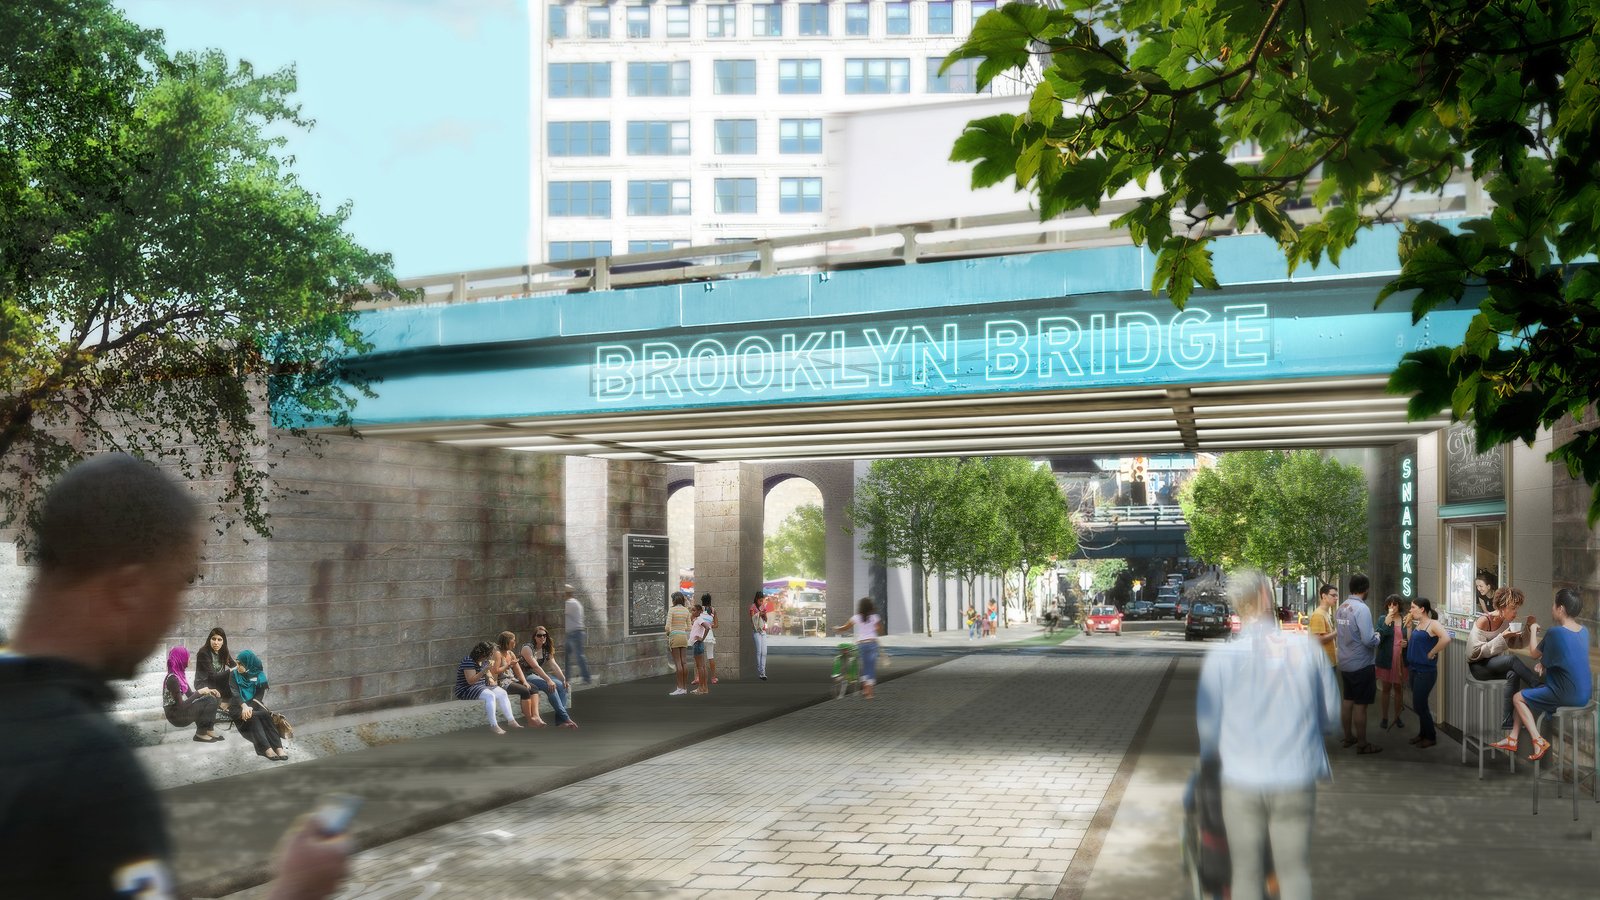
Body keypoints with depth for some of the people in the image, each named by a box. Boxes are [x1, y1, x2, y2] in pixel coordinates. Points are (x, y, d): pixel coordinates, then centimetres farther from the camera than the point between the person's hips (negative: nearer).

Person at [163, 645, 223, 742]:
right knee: (210, 700, -18)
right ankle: (201, 733, -6)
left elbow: (189, 694, 11)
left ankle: (208, 730, 2)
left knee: (213, 697, 1)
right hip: (176, 715, -9)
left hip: (180, 709, 9)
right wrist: (199, 692, -18)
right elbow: (181, 705, -24)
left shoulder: (179, 675, 5)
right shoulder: (172, 679, -23)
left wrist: (208, 691, -2)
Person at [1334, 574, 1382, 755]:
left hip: (1345, 663, 8)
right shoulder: (1361, 609, -21)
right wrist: (1377, 637, -4)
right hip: (1362, 665, -8)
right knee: (1360, 705, 0)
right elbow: (1368, 640, -26)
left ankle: (1348, 737, 28)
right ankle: (1362, 744, 7)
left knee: (1348, 701, 17)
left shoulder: (1341, 608, 4)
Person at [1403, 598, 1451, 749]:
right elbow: (1410, 642, 13)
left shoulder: (1433, 624, -15)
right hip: (1414, 669, 8)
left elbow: (1446, 638, -31)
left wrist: (1432, 653, -22)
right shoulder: (1418, 624, 10)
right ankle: (1423, 733, 27)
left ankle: (1431, 737, 12)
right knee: (1419, 704, 15)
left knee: (1419, 705, -2)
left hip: (1426, 670, -8)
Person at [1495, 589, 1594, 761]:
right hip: (1585, 693, 8)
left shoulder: (1555, 633, -19)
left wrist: (1533, 630, 10)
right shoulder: (1584, 631, 4)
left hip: (1568, 695, -8)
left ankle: (1538, 741, 4)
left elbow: (1534, 654, -3)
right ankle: (1513, 738, 25)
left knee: (1518, 698, 9)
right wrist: (1544, 663, 4)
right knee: (1529, 695, 23)